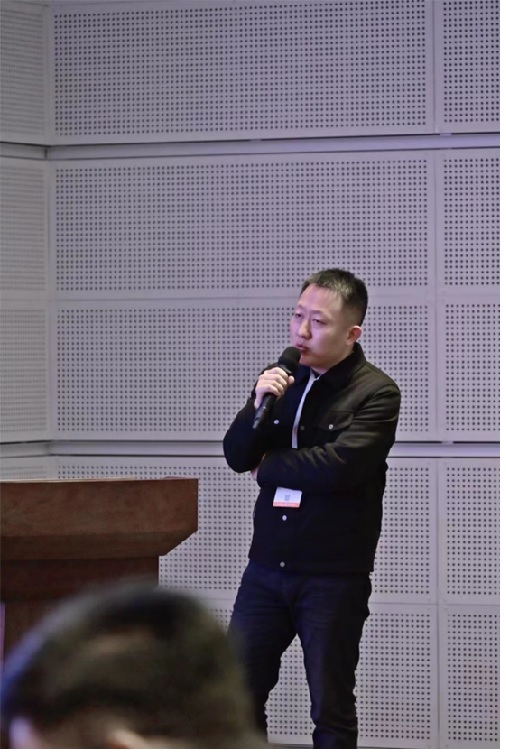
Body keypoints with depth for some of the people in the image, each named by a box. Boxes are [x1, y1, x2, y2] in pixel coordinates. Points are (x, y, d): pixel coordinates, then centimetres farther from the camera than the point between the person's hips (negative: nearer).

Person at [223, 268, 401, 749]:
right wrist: (260, 406, -17)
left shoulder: (376, 393, -10)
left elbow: (339, 466, -22)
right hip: (266, 568, 5)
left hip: (334, 578, -5)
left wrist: (269, 467, -6)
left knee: (331, 709, 5)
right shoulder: (279, 379, 7)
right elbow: (237, 456, 2)